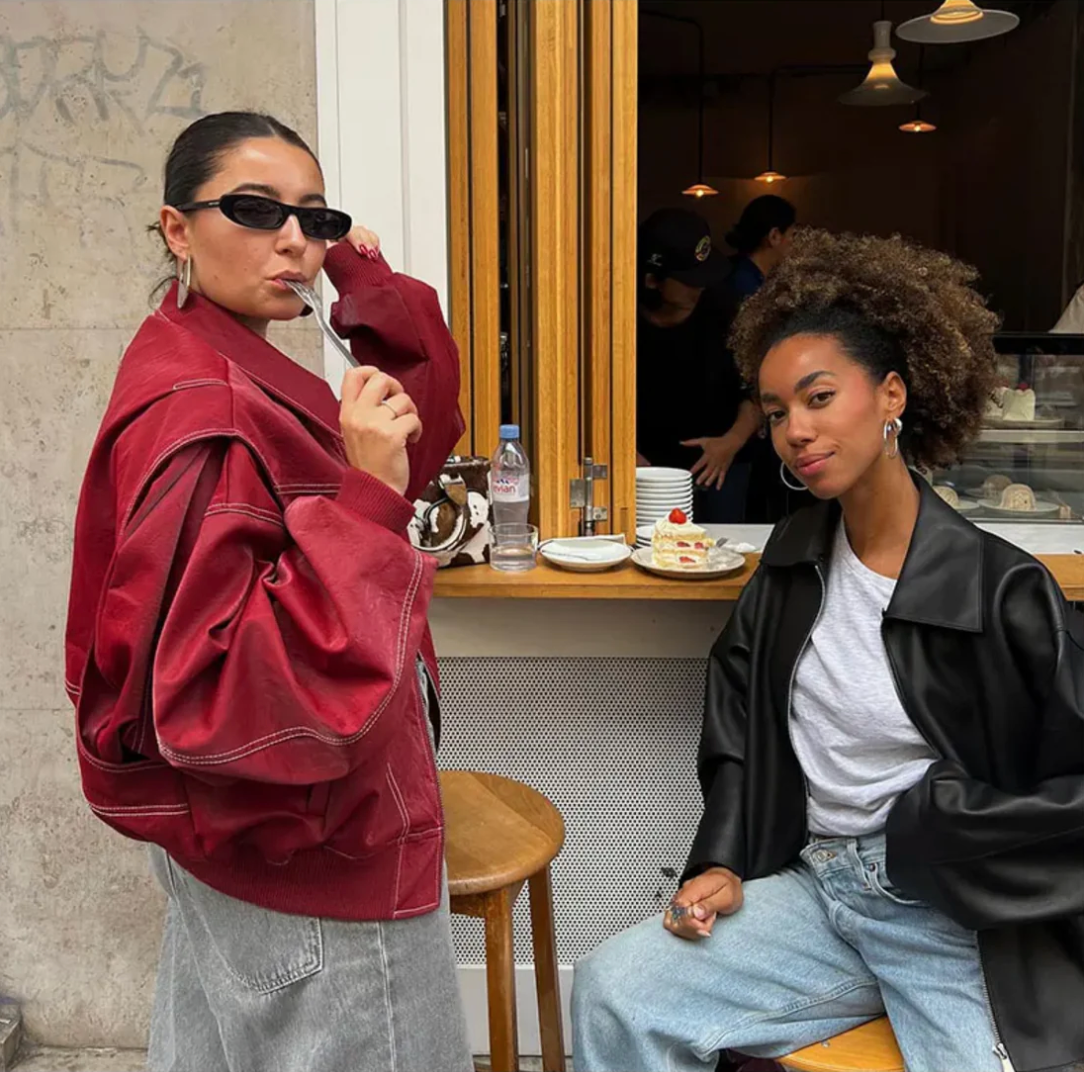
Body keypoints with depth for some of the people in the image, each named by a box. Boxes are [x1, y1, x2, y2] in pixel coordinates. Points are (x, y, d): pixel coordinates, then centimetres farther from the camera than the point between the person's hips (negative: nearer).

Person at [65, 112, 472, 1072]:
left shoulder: (233, 375, 4)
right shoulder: (200, 413, -26)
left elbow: (417, 436, 11)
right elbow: (223, 690, -32)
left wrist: (372, 290, 0)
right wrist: (363, 503, -36)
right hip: (301, 859, -10)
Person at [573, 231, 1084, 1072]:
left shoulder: (1001, 590, -12)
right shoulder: (796, 559, 6)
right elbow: (736, 725, 14)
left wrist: (936, 818, -10)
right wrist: (720, 862, 3)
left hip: (965, 919, -4)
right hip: (818, 886, 4)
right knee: (612, 991, -11)